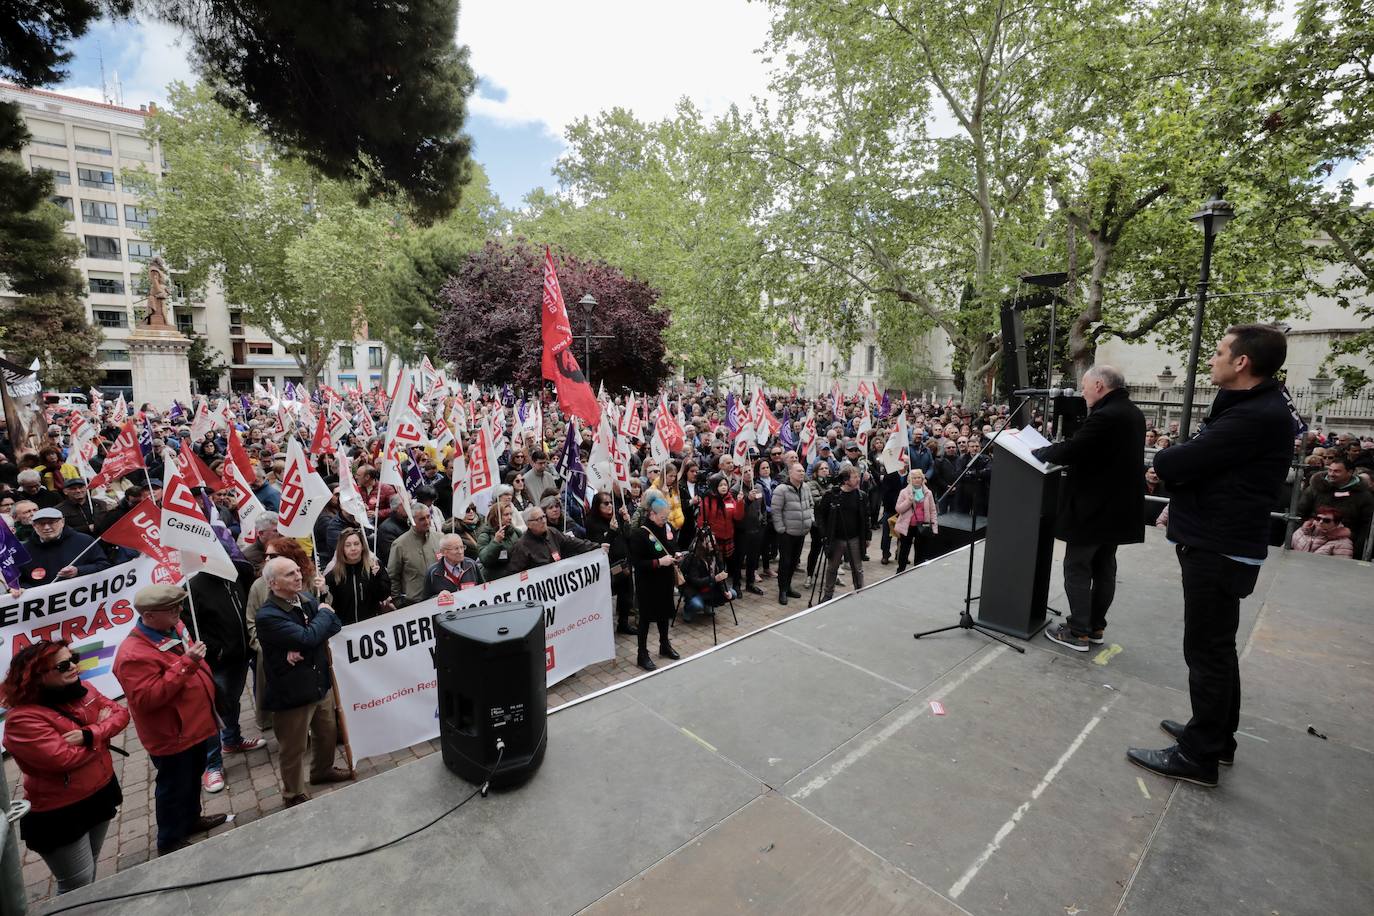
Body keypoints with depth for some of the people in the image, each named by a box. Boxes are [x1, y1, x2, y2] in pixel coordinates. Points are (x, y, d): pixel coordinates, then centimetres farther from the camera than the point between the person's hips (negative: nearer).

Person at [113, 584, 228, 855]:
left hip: (195, 727, 8)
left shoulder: (174, 628, -2)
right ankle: (170, 843, 31)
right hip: (171, 736, -8)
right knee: (174, 789, 11)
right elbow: (147, 698, -32)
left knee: (193, 779, 26)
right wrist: (186, 664, -37)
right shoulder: (134, 653, -28)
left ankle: (191, 819, 47)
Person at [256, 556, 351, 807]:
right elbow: (308, 637, -32)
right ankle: (294, 796, 36)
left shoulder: (306, 597, -2)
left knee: (328, 733, 25)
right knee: (294, 749, 13)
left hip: (321, 683, 7)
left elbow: (334, 625, -3)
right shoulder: (267, 616, -24)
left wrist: (303, 646, -19)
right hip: (292, 692, -7)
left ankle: (322, 770, 50)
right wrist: (324, 613, -14)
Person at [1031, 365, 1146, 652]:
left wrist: (1040, 452, -8)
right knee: (1104, 569, 15)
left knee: (1078, 569, 0)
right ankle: (1096, 627, 25)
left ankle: (1078, 633, 6)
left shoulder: (1105, 416, -22)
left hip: (1092, 507, -10)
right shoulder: (1133, 414, 11)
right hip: (1116, 506, 10)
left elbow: (1071, 450, -25)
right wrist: (1052, 451, 6)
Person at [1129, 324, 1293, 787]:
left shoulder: (1255, 417, -22)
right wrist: (1182, 456, -9)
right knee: (1217, 647, 19)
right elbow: (1202, 461, 12)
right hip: (1219, 543, 10)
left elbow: (1171, 464, -24)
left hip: (1218, 550, -10)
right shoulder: (1255, 407, 12)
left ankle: (1198, 756, 12)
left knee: (1206, 651, 0)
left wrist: (1169, 455, -3)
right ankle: (1217, 736, 34)